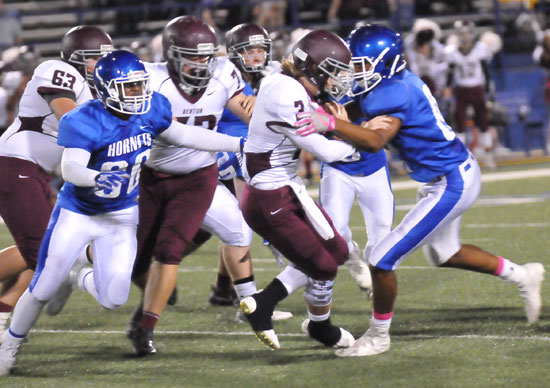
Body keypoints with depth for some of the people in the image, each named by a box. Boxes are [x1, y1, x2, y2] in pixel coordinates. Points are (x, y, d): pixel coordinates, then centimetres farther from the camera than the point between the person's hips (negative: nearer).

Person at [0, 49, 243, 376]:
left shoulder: (151, 110, -11)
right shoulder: (85, 122, -28)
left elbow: (181, 135, 6)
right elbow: (71, 168, -40)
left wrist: (239, 144, 6)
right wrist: (97, 178, -62)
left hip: (122, 215, 4)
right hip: (78, 212, -4)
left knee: (113, 299, -3)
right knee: (43, 289, -2)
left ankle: (81, 278, 33)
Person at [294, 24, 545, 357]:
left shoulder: (394, 93, -26)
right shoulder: (396, 83, 4)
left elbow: (375, 141, -42)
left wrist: (331, 123, -51)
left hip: (450, 185, -11)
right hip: (460, 172, 11)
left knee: (383, 260, -5)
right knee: (443, 253, 32)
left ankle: (378, 336, 12)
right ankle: (521, 276, 41)